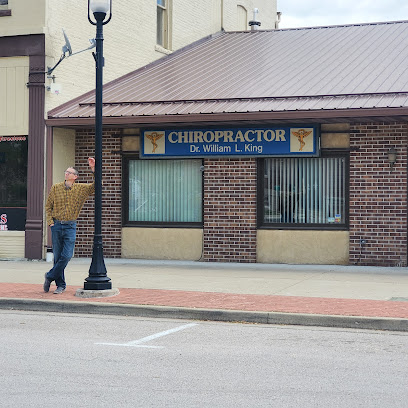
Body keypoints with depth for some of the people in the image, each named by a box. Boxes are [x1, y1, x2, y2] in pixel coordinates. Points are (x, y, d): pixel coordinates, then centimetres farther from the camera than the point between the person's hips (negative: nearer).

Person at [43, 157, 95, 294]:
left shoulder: (81, 189, 4)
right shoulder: (56, 188, 5)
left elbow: (96, 186, -4)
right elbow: (48, 206, 11)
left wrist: (94, 169, -14)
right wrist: (50, 221, 0)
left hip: (70, 226, 0)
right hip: (56, 226, 1)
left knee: (66, 256, -11)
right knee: (57, 256, 3)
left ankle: (50, 276, 8)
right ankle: (60, 284, 14)